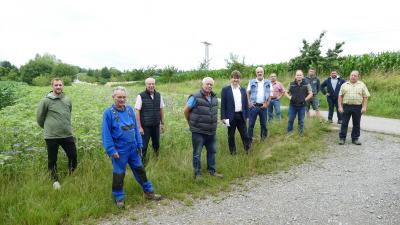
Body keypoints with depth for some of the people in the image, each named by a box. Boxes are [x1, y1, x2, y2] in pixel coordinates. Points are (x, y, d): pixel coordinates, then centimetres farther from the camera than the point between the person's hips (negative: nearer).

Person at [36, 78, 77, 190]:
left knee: (73, 157, 7)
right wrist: (47, 127, 12)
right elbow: (39, 117, 2)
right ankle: (55, 180, 29)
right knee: (52, 160, 10)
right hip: (51, 136, -3)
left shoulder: (67, 100, 6)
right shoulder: (46, 101, -7)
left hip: (67, 135, 3)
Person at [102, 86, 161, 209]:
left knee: (140, 169, 15)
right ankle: (119, 198, 25)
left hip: (133, 148, 5)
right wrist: (111, 150, -15)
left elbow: (135, 127, 7)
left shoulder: (129, 109, 2)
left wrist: (139, 143, 6)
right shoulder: (108, 112, -12)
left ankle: (148, 192, 29)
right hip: (119, 150, -5)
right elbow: (106, 133, -11)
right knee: (119, 174, 7)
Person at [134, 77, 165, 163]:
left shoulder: (158, 95, 3)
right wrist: (139, 127, -11)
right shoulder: (141, 96, -10)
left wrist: (162, 123, 10)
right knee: (143, 147, 4)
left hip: (156, 125, 4)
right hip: (145, 126, -4)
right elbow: (137, 112, -9)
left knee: (156, 145, 13)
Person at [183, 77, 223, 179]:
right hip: (198, 132, -6)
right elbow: (185, 110, -7)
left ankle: (212, 171, 32)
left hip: (211, 131, 6)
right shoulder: (195, 97, -15)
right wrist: (191, 123, 3)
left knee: (212, 151, 16)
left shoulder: (214, 97, 6)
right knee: (197, 154, 5)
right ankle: (197, 174, 18)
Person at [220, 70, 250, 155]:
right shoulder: (225, 89, -4)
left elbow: (246, 103, 12)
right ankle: (233, 151, 23)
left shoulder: (243, 90, 9)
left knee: (244, 134, 10)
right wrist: (223, 117, -10)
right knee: (231, 135, 9)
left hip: (241, 115, 3)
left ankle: (247, 149, 24)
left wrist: (246, 115, 8)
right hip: (231, 116, -3)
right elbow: (223, 104, -6)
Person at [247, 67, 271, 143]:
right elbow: (248, 93, 5)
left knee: (263, 123, 11)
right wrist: (249, 102, -6)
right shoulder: (251, 82, 2)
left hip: (263, 106, 1)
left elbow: (270, 94, 6)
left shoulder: (268, 83, 5)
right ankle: (249, 139, 7)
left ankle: (263, 137, 27)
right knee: (251, 123, 0)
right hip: (254, 106, -1)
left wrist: (267, 104, -4)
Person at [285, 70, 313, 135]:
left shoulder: (306, 84, 0)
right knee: (290, 120, 6)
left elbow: (310, 94, 3)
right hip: (292, 105, 1)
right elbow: (286, 92, 12)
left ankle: (300, 134, 20)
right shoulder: (291, 84, 3)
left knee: (301, 121, 8)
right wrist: (290, 97, -5)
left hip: (302, 106, -1)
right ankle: (289, 132, 20)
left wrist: (305, 99, -8)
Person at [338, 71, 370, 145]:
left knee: (356, 124, 8)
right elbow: (340, 96, 6)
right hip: (346, 106, 0)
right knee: (344, 123, 2)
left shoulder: (362, 85, 6)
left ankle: (355, 139, 18)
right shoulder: (344, 85, 7)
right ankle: (342, 138, 9)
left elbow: (365, 97, 3)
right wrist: (340, 106, -2)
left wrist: (364, 107, -5)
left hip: (357, 107, 0)